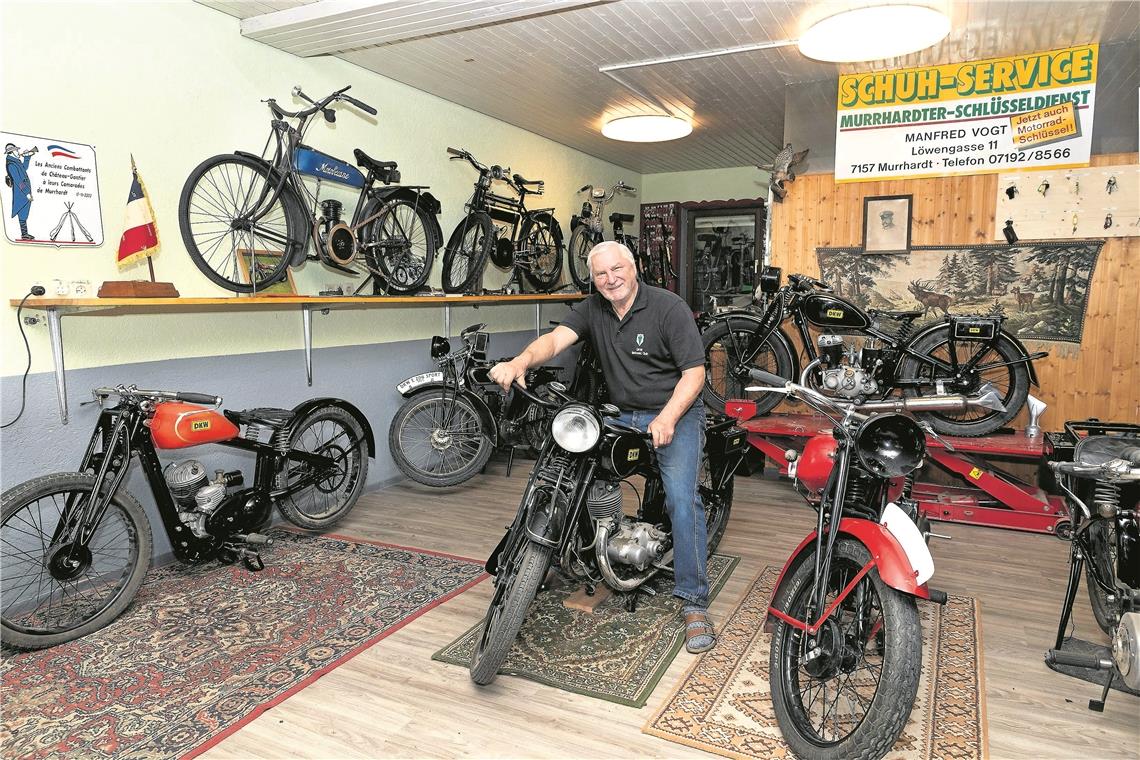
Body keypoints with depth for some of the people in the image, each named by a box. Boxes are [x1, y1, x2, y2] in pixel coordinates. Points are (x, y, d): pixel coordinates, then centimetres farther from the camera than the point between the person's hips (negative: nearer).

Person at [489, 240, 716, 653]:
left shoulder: (668, 307, -10)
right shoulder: (592, 309, 3)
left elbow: (694, 372, -12)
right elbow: (555, 339, -15)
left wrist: (667, 418, -26)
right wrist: (519, 362, -36)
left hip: (676, 414, -5)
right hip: (623, 416, 5)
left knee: (681, 497, -20)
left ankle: (694, 603, -12)